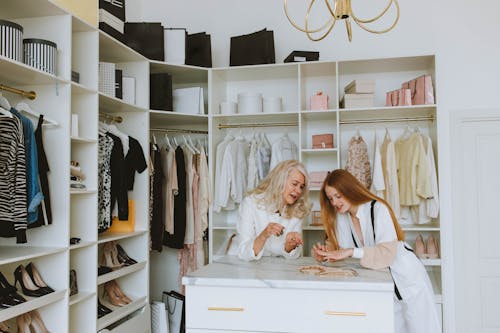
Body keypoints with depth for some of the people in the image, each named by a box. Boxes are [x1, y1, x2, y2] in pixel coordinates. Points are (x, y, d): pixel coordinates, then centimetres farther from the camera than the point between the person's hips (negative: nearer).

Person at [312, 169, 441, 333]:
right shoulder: (341, 217, -1)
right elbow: (338, 247, -1)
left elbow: (387, 253, -30)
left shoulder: (378, 209, -21)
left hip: (407, 277, -5)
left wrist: (350, 252, -36)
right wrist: (324, 252, -21)